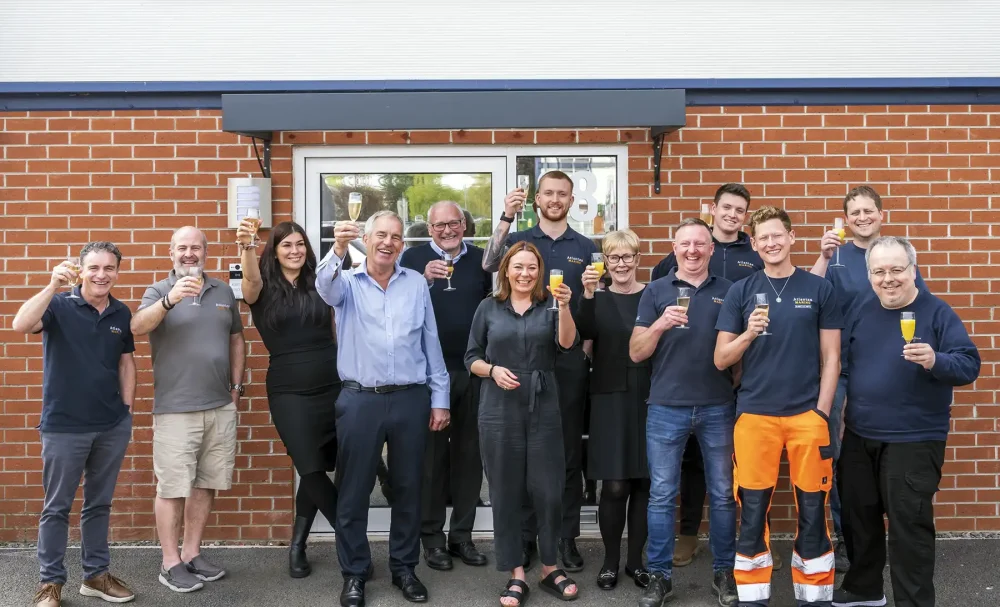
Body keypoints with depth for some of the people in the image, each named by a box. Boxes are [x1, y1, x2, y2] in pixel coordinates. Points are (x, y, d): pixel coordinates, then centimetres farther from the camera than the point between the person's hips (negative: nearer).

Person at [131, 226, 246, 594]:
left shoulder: (224, 292, 11)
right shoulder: (159, 292, 0)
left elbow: (236, 339, 18)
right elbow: (137, 328, -18)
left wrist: (237, 386, 11)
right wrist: (170, 299, -33)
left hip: (221, 406, 4)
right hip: (175, 409, -4)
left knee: (206, 484, 11)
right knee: (173, 487, 0)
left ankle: (192, 554, 23)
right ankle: (171, 563, 11)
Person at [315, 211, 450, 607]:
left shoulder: (417, 284, 7)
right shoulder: (348, 282, 3)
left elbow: (431, 344, 9)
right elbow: (325, 287, -22)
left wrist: (439, 398, 7)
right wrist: (338, 249, -42)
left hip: (411, 399, 2)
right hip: (360, 400, -1)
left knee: (408, 488, 11)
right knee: (354, 490, 7)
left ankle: (404, 567, 27)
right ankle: (354, 573, 22)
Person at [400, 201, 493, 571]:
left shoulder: (481, 259, 9)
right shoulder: (414, 257, 1)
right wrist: (424, 279, -26)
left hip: (473, 371, 3)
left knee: (469, 453, 9)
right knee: (432, 453, 4)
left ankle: (462, 535, 21)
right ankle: (432, 537, 15)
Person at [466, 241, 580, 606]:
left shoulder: (549, 308, 5)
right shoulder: (489, 308, 5)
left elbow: (567, 344, -11)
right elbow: (471, 358, 7)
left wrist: (564, 307, -24)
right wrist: (493, 370, -11)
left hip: (543, 410, 0)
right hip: (499, 412, 0)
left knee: (548, 491, 3)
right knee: (505, 493, 4)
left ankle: (550, 568, 22)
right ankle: (516, 576, 16)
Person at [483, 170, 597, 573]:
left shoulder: (586, 248, 8)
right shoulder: (519, 240, 6)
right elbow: (489, 264, -15)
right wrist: (506, 217, -22)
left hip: (570, 358, 1)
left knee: (569, 450, 6)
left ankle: (567, 537, 16)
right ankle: (525, 535, 17)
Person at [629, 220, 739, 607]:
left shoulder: (728, 292, 6)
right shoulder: (655, 291, 3)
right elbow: (636, 353, -1)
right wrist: (660, 324, -17)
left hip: (718, 408, 1)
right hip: (666, 408, -1)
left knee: (723, 495, 10)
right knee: (662, 496, 5)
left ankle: (724, 571, 25)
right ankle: (660, 575, 17)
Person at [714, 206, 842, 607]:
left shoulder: (819, 289, 4)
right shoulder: (741, 292, 5)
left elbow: (830, 357, 4)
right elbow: (721, 360, 3)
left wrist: (822, 412, -3)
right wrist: (748, 334, -14)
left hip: (807, 414, 0)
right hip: (754, 415, 0)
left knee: (812, 509, 6)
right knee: (753, 510, 5)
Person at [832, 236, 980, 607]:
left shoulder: (937, 312, -8)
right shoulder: (861, 312, 6)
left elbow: (970, 364, -13)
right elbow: (844, 363, 14)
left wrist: (935, 361, -33)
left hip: (913, 440, -5)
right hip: (859, 436, 5)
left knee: (909, 524, -1)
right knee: (858, 516, 15)